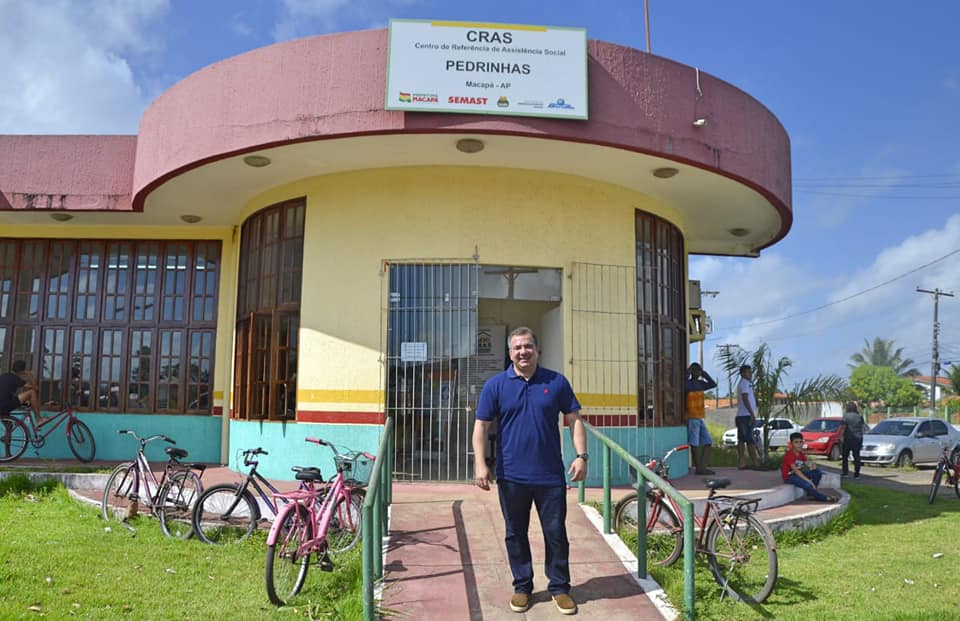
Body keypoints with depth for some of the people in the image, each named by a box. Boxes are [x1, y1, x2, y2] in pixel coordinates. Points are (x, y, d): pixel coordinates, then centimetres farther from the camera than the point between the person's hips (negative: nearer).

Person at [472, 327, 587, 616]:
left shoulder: (557, 382, 2)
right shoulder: (495, 385, -1)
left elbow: (574, 420, 5)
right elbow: (481, 426, -1)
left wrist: (581, 455, -5)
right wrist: (480, 464, -10)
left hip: (551, 475, 0)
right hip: (511, 476, 0)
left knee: (556, 533, 8)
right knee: (516, 534, 12)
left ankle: (560, 587, 24)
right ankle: (522, 586, 27)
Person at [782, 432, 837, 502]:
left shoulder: (801, 454, 6)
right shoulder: (789, 454, -22)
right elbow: (795, 470, -29)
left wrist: (812, 466, -21)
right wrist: (808, 480, -33)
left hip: (798, 474, 9)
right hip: (789, 476, -9)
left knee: (818, 472, -1)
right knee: (807, 484, -30)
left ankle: (811, 492, 0)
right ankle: (826, 498, -15)